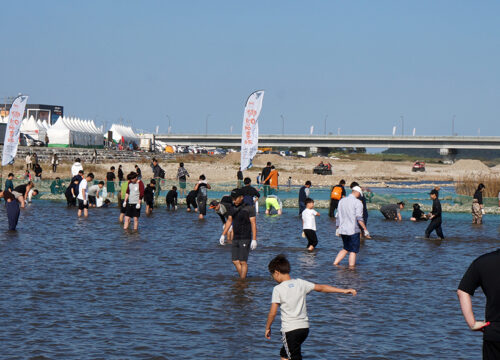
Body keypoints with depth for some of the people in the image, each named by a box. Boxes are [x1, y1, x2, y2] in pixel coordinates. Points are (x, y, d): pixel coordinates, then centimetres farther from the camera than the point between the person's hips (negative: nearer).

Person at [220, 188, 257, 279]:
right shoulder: (233, 208, 10)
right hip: (235, 238, 6)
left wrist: (254, 240, -18)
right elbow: (229, 221, 19)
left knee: (243, 261, -7)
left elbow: (253, 224, -12)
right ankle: (242, 278, 14)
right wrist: (223, 235, 15)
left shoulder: (249, 208, -10)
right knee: (235, 261, 4)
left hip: (245, 238, -6)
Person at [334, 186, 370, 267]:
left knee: (346, 248, 20)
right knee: (353, 251, 2)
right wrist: (365, 230, -13)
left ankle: (335, 263, 13)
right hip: (353, 230, -6)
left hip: (342, 230, 6)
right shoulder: (357, 202, -10)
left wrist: (338, 228, 22)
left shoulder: (342, 201, 10)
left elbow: (338, 216, 14)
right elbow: (359, 218, -17)